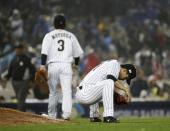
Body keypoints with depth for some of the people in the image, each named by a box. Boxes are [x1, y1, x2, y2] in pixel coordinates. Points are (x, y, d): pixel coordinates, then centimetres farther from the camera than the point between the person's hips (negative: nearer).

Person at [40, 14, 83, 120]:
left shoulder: (49, 35, 6)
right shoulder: (71, 36, 12)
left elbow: (44, 51, -8)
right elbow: (77, 52, 17)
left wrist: (43, 65, -15)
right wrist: (76, 63, 34)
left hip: (53, 65, 0)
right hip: (66, 65, 0)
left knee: (53, 91, 11)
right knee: (67, 90, -8)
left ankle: (52, 115, 18)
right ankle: (66, 113, -24)